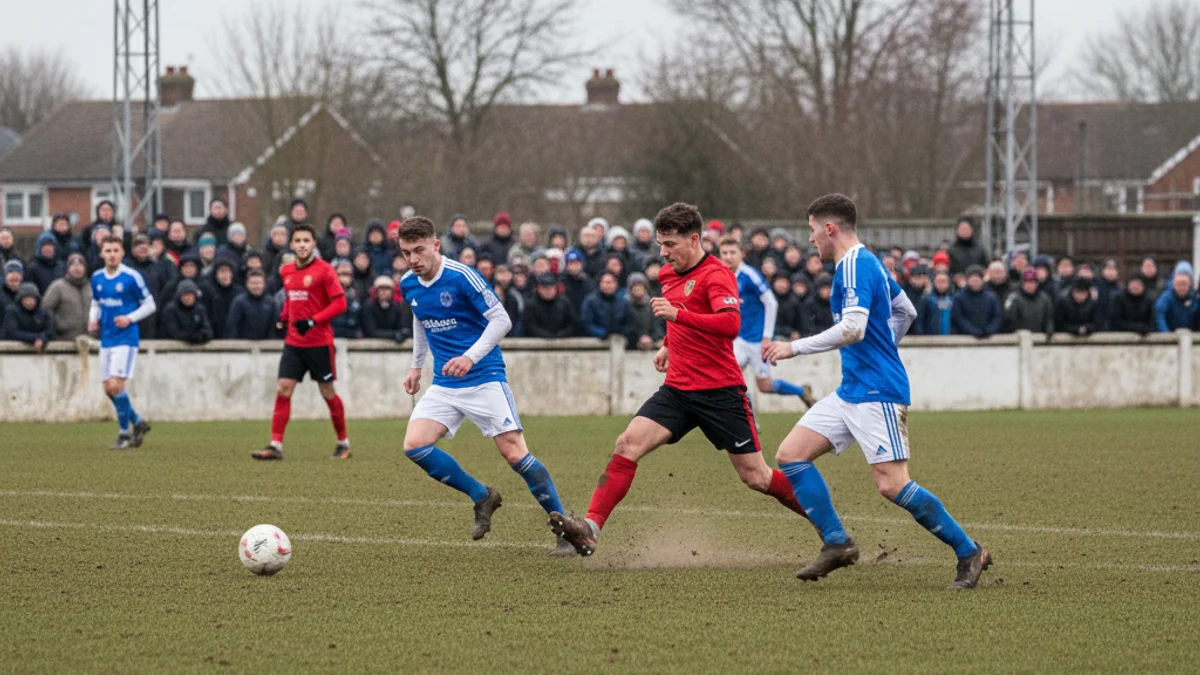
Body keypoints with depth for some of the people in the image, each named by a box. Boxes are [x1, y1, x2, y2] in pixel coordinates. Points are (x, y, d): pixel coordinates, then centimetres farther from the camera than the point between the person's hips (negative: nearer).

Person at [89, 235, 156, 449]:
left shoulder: (132, 277, -10)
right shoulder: (97, 278, 6)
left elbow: (149, 305, -3)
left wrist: (130, 318, -17)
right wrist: (93, 320, 1)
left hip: (126, 338, -6)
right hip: (106, 339, 6)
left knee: (116, 385, -15)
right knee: (109, 389, 7)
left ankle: (125, 434, -3)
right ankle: (138, 422, 27)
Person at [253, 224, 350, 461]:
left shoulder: (323, 270, -9)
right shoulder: (287, 271, 9)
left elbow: (340, 303, -12)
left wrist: (313, 321, -21)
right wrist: (283, 318, 7)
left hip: (319, 342, -5)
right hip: (293, 342, 5)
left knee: (327, 392, 4)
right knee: (283, 389, -6)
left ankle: (343, 443, 20)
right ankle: (276, 445, -7)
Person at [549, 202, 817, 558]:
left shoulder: (716, 276, -13)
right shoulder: (669, 274, 12)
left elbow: (731, 324, -31)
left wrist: (679, 315, -38)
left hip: (720, 391, -7)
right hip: (677, 390, 7)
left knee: (755, 477, -1)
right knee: (627, 444, -14)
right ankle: (590, 529, -19)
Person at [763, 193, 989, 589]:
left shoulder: (855, 266, -15)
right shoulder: (867, 264, 16)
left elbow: (853, 329, -26)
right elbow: (905, 311, 28)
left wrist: (795, 348, -20)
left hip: (877, 393, -11)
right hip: (851, 391, 11)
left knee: (891, 485, -15)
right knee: (790, 454, 2)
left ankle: (969, 552, -4)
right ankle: (836, 543, 0)